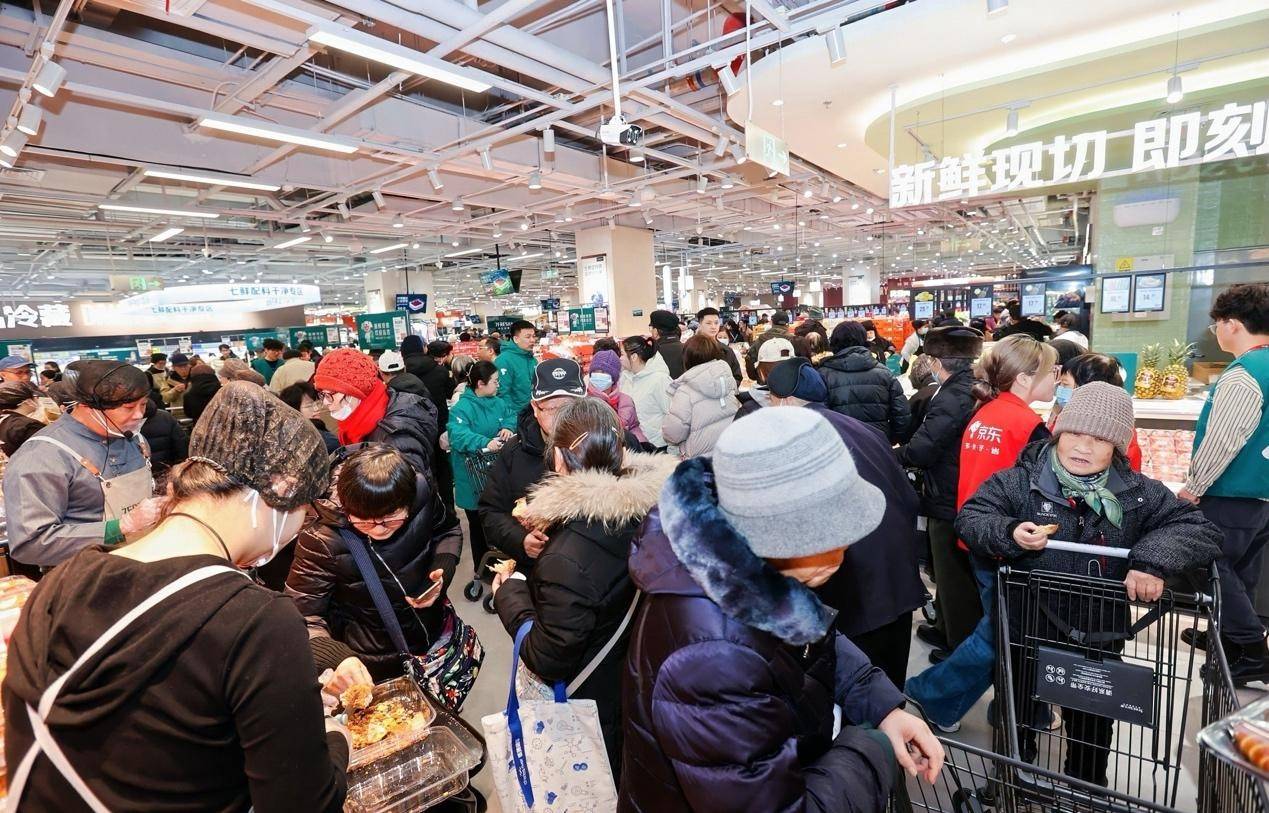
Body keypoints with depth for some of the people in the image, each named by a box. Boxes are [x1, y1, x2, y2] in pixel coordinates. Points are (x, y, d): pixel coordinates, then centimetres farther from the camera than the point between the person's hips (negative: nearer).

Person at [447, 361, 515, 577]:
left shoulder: (498, 401, 5)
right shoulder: (463, 407, -18)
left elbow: (510, 415, 10)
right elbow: (457, 434, -32)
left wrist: (507, 427, -13)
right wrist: (485, 443, -42)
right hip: (474, 474, -6)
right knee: (478, 522, 7)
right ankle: (480, 567, 24)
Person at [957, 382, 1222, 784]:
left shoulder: (1138, 493, -4)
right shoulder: (1020, 480, -12)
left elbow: (1200, 530, -5)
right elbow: (970, 517, -12)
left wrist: (1156, 557, -24)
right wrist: (1009, 534, -32)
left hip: (1098, 639, 2)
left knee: (1092, 732, 23)